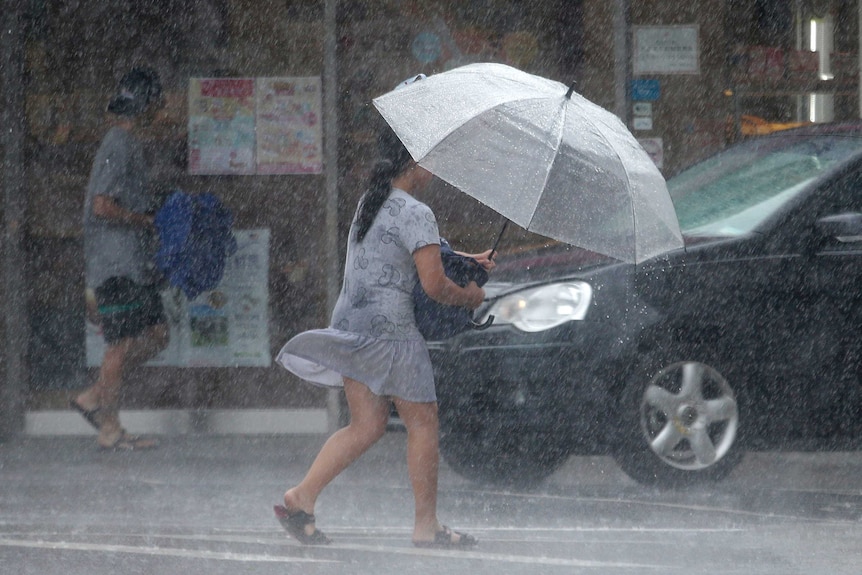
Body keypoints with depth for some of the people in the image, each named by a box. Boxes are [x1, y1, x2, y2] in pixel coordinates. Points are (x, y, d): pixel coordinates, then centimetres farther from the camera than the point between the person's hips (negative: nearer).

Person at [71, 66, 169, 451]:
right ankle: (110, 429, 0)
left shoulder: (128, 143, 17)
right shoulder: (119, 145, -15)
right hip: (117, 264, -10)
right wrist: (144, 220, -11)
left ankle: (94, 398, 15)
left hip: (134, 265, 10)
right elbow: (102, 206, -22)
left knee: (156, 336, 10)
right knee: (122, 344, -7)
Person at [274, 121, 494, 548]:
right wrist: (470, 296, 1)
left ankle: (302, 496, 0)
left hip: (350, 322, 8)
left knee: (366, 425, 11)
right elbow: (433, 284, -18)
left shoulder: (370, 203, 15)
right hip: (389, 329, -8)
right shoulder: (414, 214, -13)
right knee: (422, 423, 4)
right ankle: (426, 525, 7)